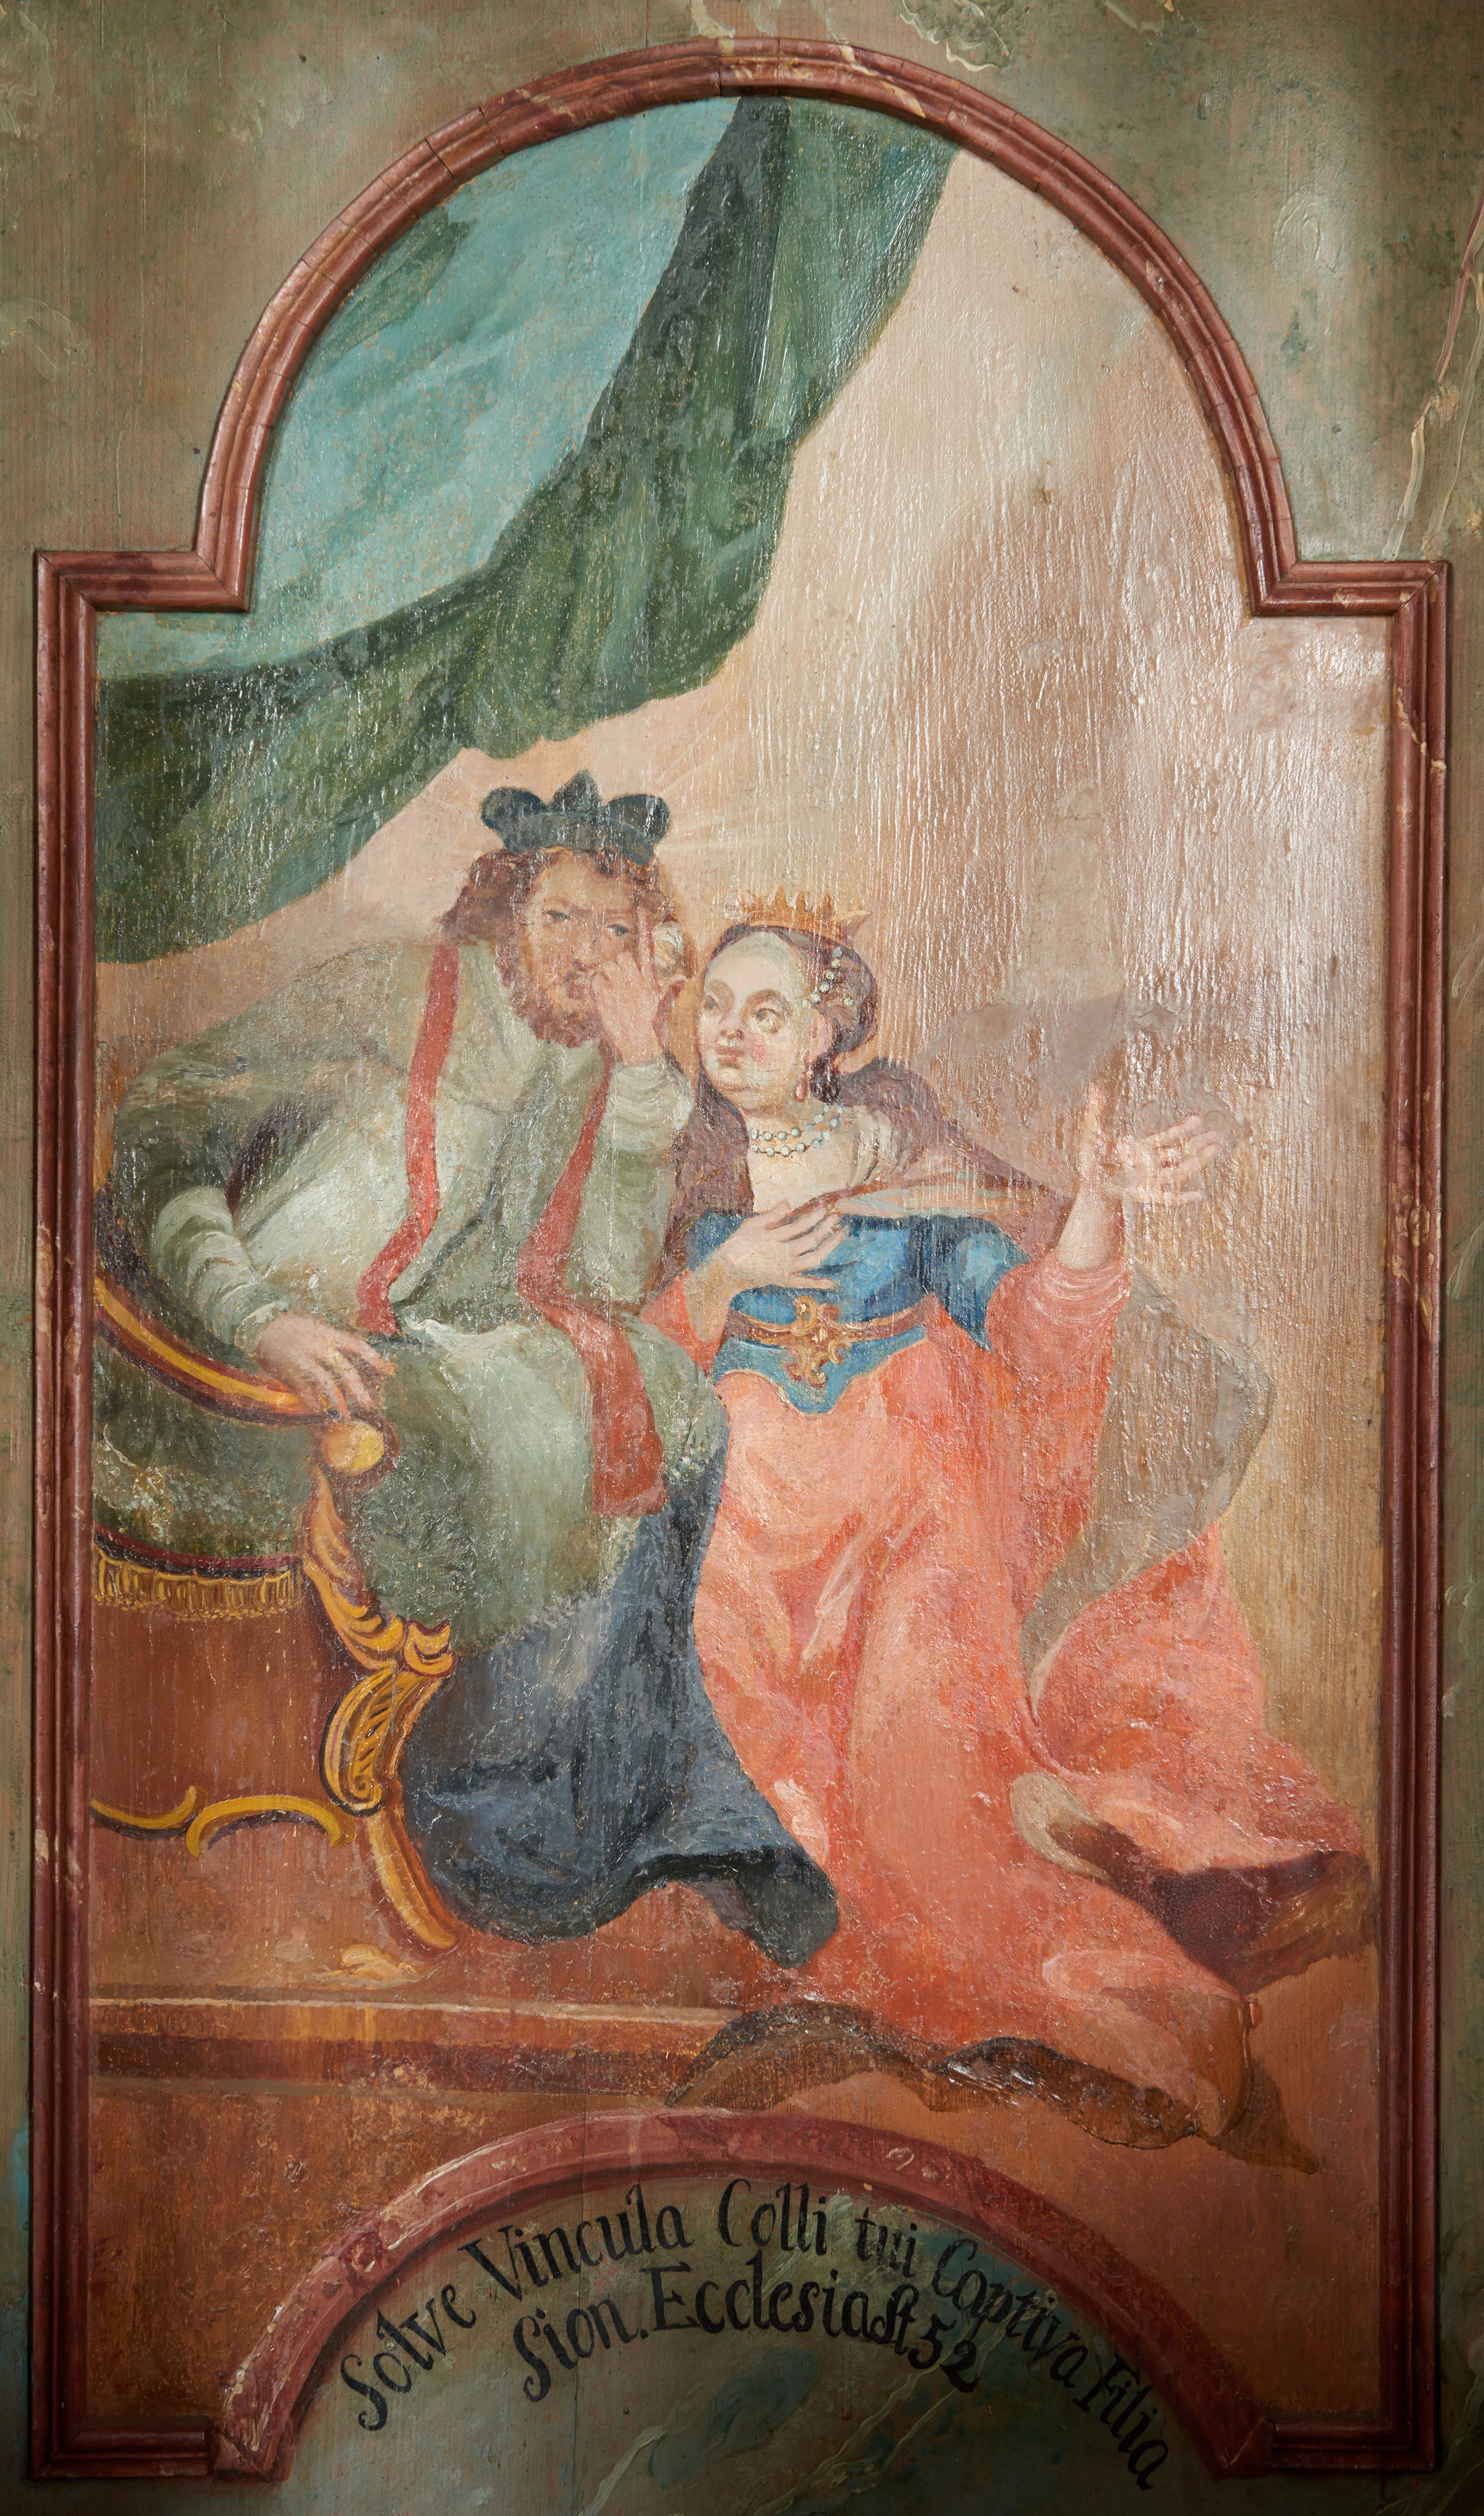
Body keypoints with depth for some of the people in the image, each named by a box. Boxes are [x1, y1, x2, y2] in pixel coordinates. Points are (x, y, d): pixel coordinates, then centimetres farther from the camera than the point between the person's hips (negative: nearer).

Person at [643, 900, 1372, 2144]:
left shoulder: (898, 1142, 5)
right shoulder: (682, 1167, 8)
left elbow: (1027, 1311, -3)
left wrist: (1097, 1198, -19)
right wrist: (727, 1274, -14)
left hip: (917, 1474, 0)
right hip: (765, 1483, 0)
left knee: (924, 1704, -22)